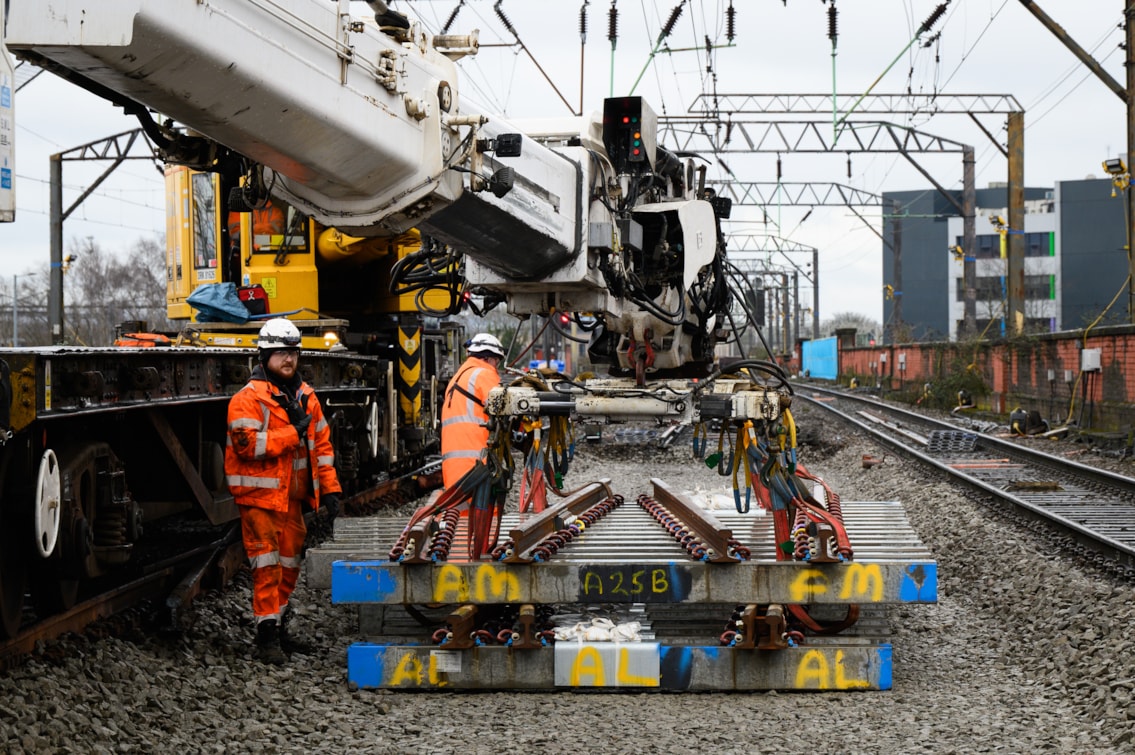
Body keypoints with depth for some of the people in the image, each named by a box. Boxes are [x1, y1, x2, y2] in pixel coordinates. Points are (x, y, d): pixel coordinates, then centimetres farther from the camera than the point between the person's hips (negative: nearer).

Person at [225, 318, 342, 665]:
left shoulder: (305, 396, 13)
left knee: (289, 564, 14)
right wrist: (293, 433, -20)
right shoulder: (248, 399, -11)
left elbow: (321, 444, 17)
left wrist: (329, 489, 11)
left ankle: (280, 630, 25)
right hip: (260, 496, -7)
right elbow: (247, 443, -23)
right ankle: (267, 636, -4)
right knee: (267, 566, -8)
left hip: (292, 496, 7)